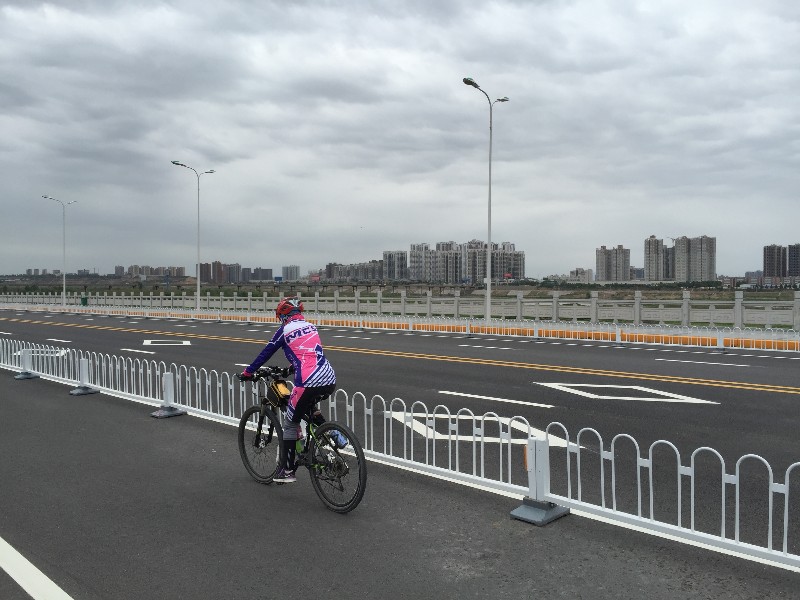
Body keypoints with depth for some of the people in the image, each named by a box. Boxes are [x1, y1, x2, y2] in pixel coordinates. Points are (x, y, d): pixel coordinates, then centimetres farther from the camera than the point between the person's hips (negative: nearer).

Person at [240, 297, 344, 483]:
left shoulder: (285, 330, 4)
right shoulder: (311, 327, 21)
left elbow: (266, 352, 12)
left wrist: (248, 372, 24)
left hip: (308, 383, -6)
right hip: (330, 380, 6)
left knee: (290, 424, 12)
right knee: (309, 408, 35)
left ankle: (287, 470, 17)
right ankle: (334, 434, 16)